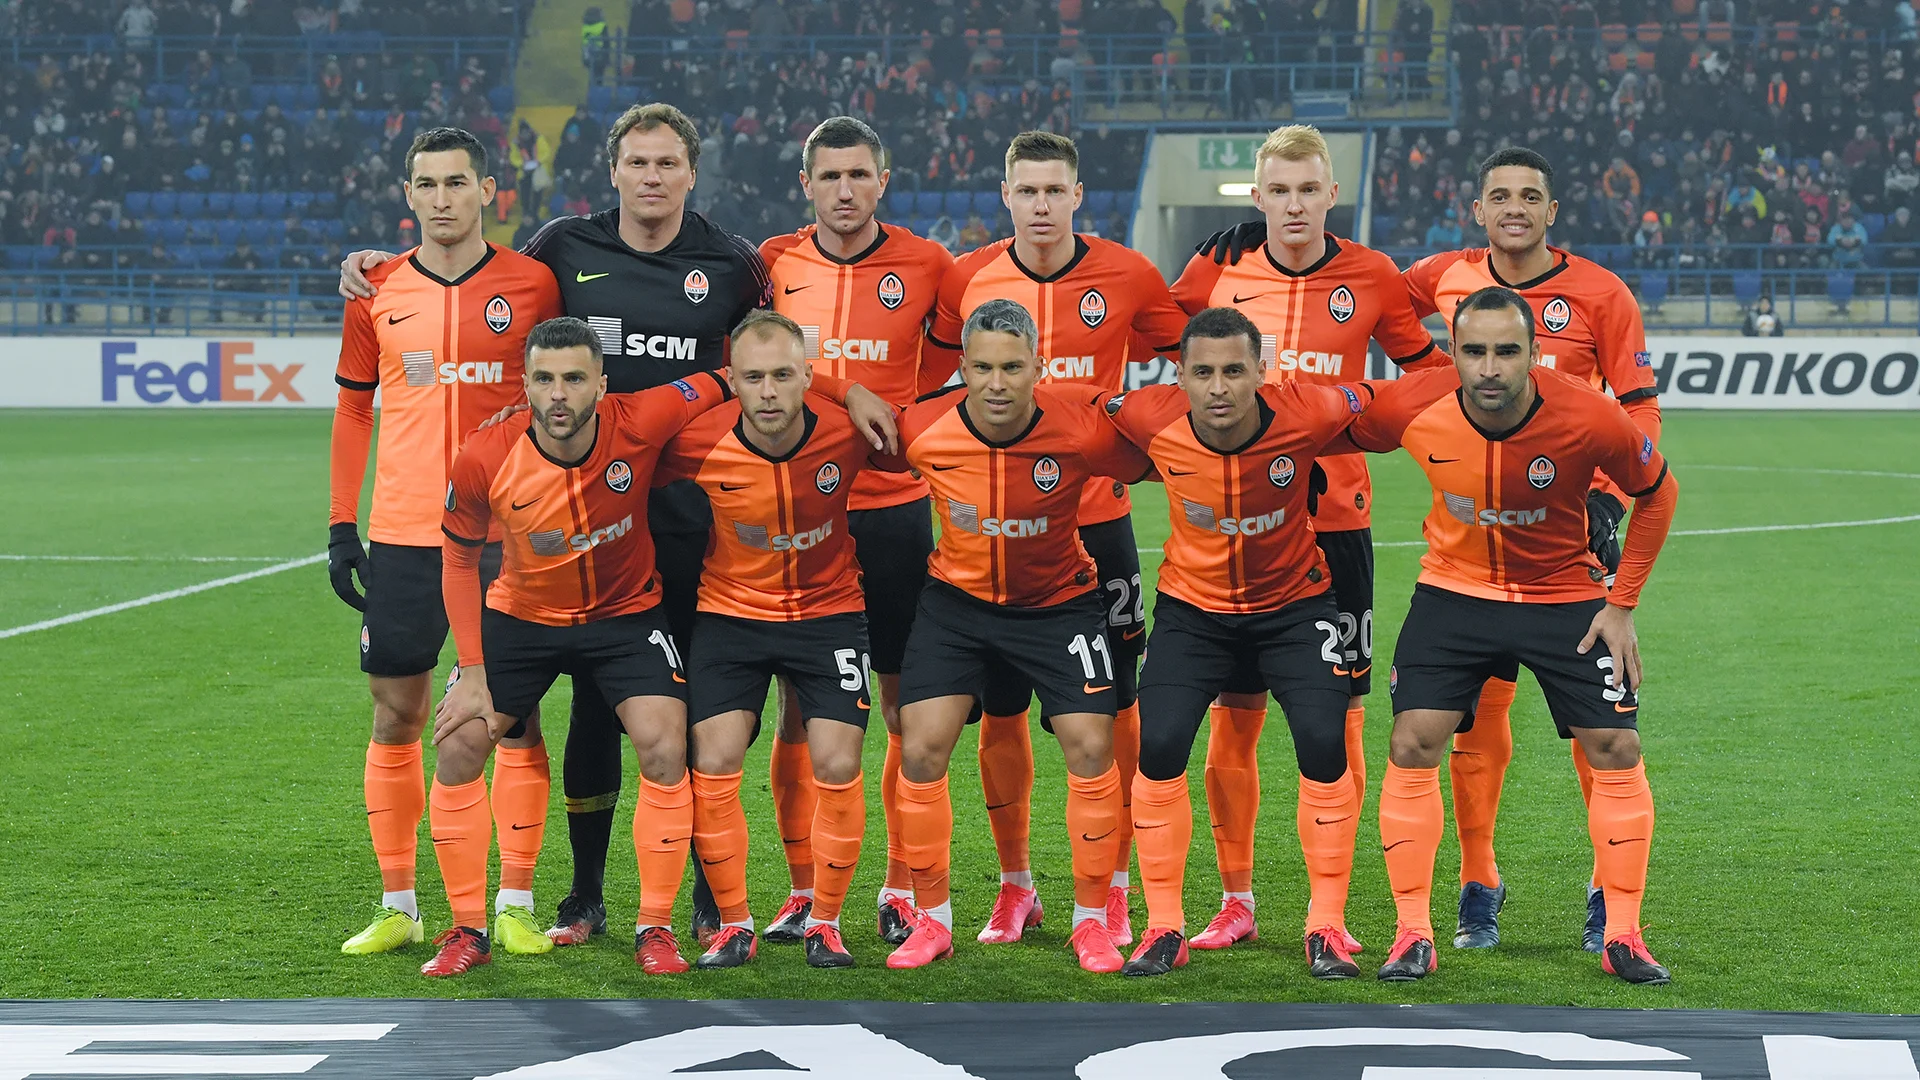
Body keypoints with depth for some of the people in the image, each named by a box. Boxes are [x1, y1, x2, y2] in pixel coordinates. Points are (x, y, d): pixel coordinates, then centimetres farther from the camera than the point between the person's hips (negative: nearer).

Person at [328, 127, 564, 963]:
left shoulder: (532, 285, 0)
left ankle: (515, 904, 6)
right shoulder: (378, 292, 6)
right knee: (395, 714, 5)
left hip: (506, 532, -2)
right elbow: (353, 409, 12)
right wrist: (340, 525, 7)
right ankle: (397, 904, 13)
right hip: (400, 534, 2)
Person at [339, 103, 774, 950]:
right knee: (594, 706, 5)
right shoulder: (566, 248, 4)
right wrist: (383, 263, 7)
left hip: (694, 512, 0)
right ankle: (585, 897, 16)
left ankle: (712, 898, 14)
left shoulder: (731, 263, 3)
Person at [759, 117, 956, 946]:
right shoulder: (773, 264, 3)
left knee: (907, 709, 3)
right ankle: (802, 890, 11)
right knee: (797, 708, 2)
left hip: (894, 507, 0)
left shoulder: (925, 264, 1)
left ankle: (900, 889, 12)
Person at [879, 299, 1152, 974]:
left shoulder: (1082, 432, -24)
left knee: (1091, 747, -8)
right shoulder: (922, 431, -21)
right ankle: (932, 920, 12)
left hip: (1058, 602, -1)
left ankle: (1091, 920, 10)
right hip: (956, 597, 1)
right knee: (920, 751, -6)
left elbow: (1148, 466, -7)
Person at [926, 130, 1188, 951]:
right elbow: (927, 377, 15)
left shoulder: (1127, 276, -3)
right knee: (1000, 711, 5)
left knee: (1112, 707, 2)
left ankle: (1113, 888, 14)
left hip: (1096, 520, -1)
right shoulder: (967, 279, 0)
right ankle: (1015, 887, 19)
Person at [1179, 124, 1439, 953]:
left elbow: (1428, 371, 13)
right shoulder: (1218, 269, 1)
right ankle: (1235, 900, 16)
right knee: (1232, 714, 4)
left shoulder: (1370, 277, 0)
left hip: (1335, 519, -1)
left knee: (1338, 715, 0)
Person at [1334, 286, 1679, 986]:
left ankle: (1622, 935, 9)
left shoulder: (1589, 417, -25)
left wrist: (1622, 605, -5)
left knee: (1616, 750, -5)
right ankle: (1413, 934, 3)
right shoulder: (1411, 407, -23)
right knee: (1413, 745, -10)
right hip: (1455, 589, 1)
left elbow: (1657, 493, -6)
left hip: (1566, 593, 0)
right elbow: (1338, 437, -1)